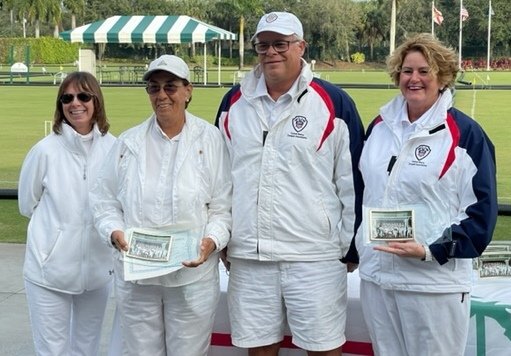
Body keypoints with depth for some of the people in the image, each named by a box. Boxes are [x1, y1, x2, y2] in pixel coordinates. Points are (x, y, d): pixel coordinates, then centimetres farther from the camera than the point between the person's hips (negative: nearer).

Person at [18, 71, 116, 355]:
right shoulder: (46, 150, -11)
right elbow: (27, 204, 3)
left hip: (98, 267, 2)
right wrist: (59, 225, 7)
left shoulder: (114, 148, -8)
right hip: (50, 269, -2)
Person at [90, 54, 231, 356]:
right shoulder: (129, 142, 7)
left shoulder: (210, 139, -1)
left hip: (194, 274, -2)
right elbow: (105, 201, 10)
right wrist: (115, 232, -8)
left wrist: (212, 240, -18)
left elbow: (224, 205, -2)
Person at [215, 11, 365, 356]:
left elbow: (353, 178, -1)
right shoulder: (234, 102, 7)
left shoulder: (334, 102, -5)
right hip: (248, 253, 4)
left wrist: (351, 244, 1)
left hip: (315, 254, -3)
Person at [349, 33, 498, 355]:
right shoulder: (380, 127, 9)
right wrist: (355, 250, 14)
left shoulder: (465, 134, -7)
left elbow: (481, 209, -9)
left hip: (435, 283, -5)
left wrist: (433, 250, -18)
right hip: (376, 275, 5)